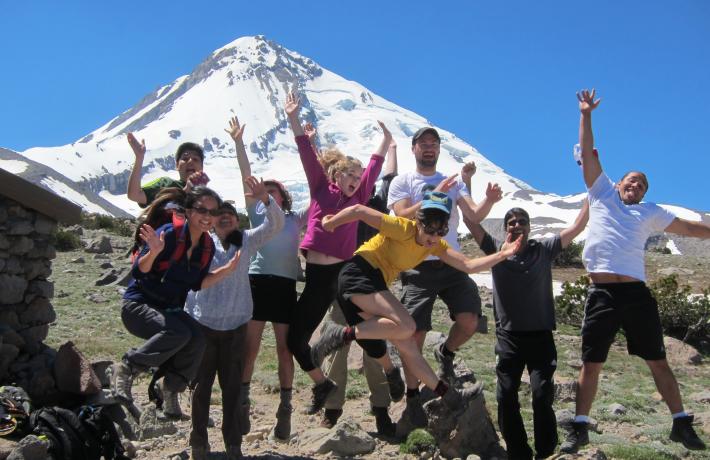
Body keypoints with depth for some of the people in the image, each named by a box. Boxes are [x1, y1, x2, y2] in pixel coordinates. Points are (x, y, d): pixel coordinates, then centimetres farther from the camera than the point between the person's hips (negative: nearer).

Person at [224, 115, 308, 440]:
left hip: (286, 285, 1)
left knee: (285, 349, 3)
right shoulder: (256, 213, 16)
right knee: (249, 347, -1)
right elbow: (246, 176, 8)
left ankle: (285, 409, 8)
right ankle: (241, 405, 8)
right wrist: (238, 142, 1)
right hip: (257, 281, 0)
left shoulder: (296, 219, 18)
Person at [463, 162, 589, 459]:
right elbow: (470, 220, -1)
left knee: (542, 396, -8)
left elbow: (577, 227, 2)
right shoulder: (496, 250, 6)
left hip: (540, 335, -1)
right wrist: (466, 183, -7)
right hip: (508, 337, 1)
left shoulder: (544, 250, 5)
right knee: (506, 397, 0)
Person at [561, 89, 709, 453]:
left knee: (658, 360, 5)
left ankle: (681, 423, 15)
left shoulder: (649, 213, 17)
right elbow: (587, 154, 13)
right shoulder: (602, 195, 14)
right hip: (601, 294, -1)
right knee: (591, 363, 2)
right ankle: (580, 427, 9)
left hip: (636, 293, 1)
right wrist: (586, 114, 11)